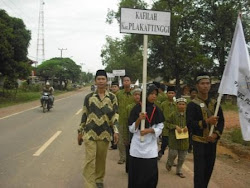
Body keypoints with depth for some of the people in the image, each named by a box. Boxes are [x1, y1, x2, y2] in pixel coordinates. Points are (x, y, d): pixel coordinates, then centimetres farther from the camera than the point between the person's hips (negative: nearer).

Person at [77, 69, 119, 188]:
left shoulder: (112, 97, 1)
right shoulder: (89, 97, 2)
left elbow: (115, 115, -2)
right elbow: (84, 115, 6)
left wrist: (116, 131, -12)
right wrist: (80, 131, 8)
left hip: (105, 133, 1)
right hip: (90, 132, -1)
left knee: (101, 159, 13)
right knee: (90, 159, -5)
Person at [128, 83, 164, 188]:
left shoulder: (157, 110, 5)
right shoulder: (137, 108, -4)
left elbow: (160, 128, 3)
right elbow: (131, 129, -4)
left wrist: (149, 130, -14)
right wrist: (139, 119, -20)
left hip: (151, 146, 2)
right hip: (137, 145, -2)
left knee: (151, 174, 3)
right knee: (136, 173, 4)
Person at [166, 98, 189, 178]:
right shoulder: (173, 114, -5)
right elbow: (167, 124, -3)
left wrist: (187, 127, -9)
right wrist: (176, 126, -16)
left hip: (184, 139, 3)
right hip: (174, 138, -3)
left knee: (182, 157, 8)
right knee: (173, 153, -5)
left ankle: (179, 171, 26)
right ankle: (169, 163, 29)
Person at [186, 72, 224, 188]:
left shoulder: (215, 103, 7)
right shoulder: (192, 104, -9)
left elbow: (221, 121, 6)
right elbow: (189, 124, -17)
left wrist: (216, 134, -11)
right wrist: (206, 122, -28)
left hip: (212, 142, 5)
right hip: (199, 142, -5)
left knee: (209, 169, 15)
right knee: (199, 171, -4)